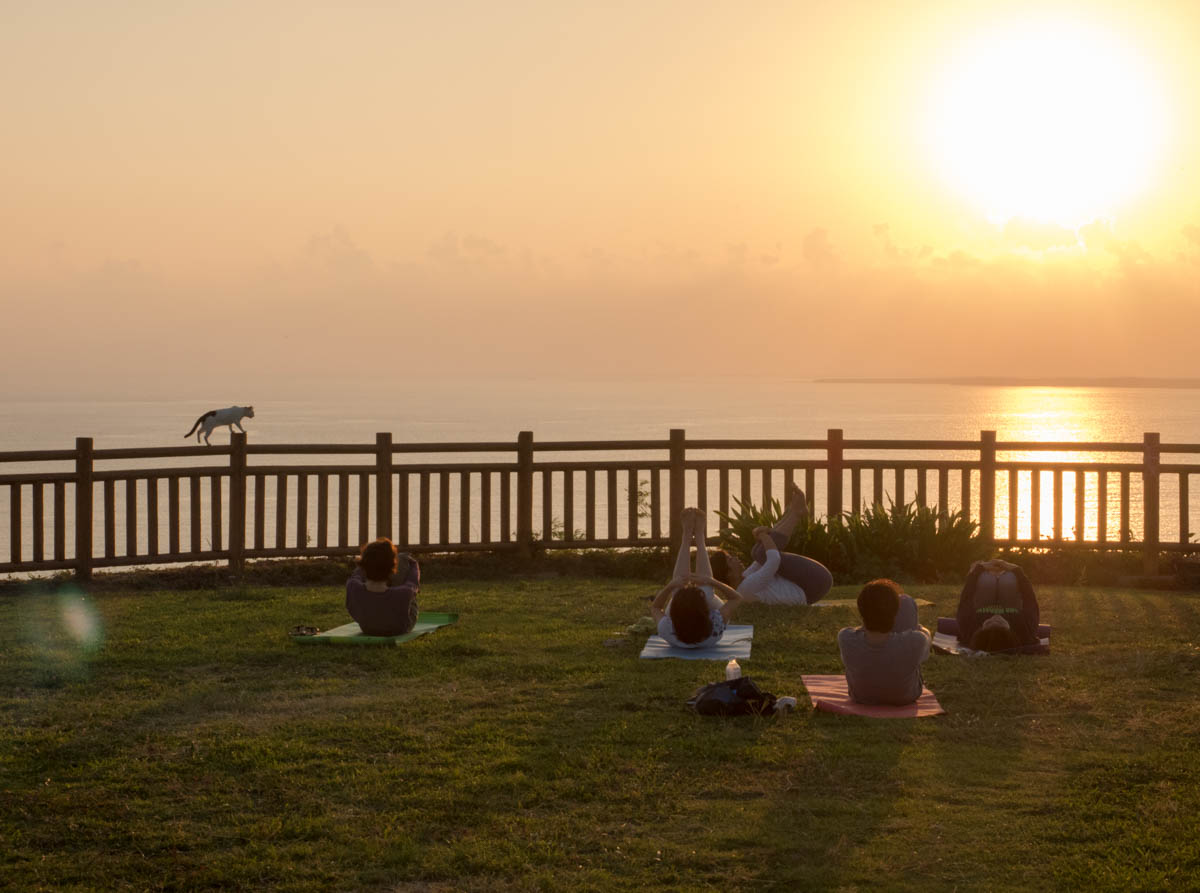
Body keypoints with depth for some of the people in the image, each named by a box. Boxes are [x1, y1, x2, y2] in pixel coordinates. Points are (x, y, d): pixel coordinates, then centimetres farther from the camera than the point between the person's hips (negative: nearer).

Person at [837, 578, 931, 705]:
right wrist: (912, 625, 12)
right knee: (905, 602, 9)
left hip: (861, 697, 2)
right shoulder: (914, 643, -40)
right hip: (906, 697, -1)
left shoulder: (845, 639, -37)